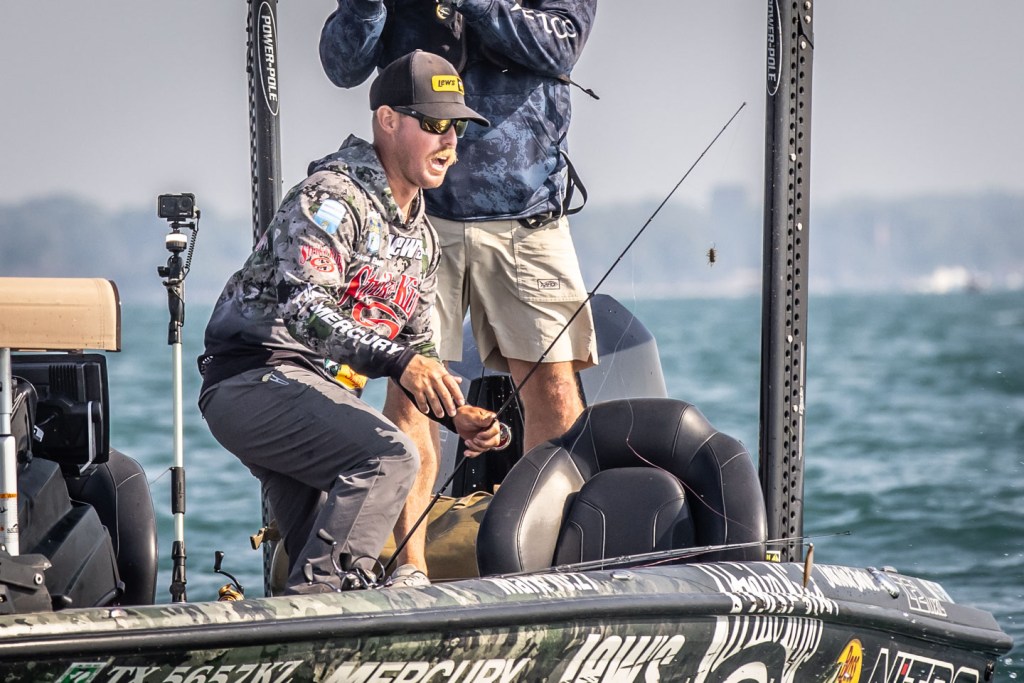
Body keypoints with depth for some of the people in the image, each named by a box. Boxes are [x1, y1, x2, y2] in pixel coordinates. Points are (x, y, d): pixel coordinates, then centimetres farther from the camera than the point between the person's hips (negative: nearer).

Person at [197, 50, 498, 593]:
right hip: (254, 379, -10)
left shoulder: (422, 239, 18)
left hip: (325, 393, 10)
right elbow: (302, 307, -25)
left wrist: (458, 415, 4)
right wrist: (397, 361, -36)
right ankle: (310, 601, -33)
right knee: (388, 456, -32)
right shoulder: (333, 194, -11)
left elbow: (417, 348, 24)